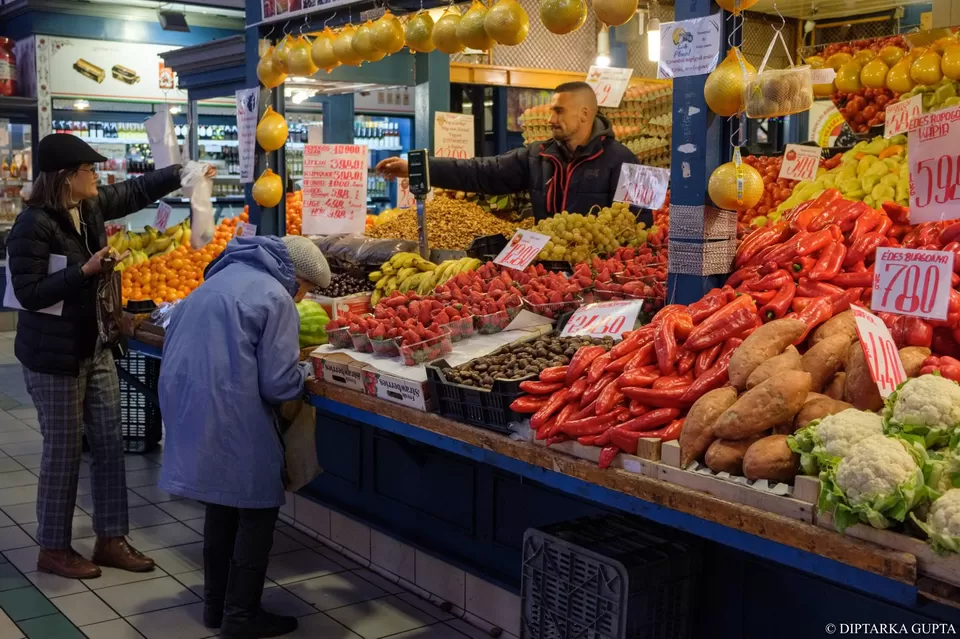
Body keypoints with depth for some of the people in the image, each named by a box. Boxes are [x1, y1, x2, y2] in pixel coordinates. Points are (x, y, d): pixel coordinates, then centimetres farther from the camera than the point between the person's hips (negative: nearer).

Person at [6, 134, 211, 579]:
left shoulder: (91, 206, 3)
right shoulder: (33, 226, -19)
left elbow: (136, 191, 20)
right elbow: (28, 294, -21)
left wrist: (183, 174, 19)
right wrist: (85, 270, -25)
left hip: (95, 347, 8)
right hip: (54, 356, -8)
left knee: (109, 442, 10)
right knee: (63, 450, 2)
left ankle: (111, 539, 21)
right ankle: (53, 549, 19)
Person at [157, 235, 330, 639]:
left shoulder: (218, 281, 16)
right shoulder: (275, 297, -10)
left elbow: (177, 345, 22)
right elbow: (279, 384, -14)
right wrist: (302, 372, 8)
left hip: (190, 410, 8)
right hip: (231, 421, -8)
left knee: (221, 506, 20)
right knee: (257, 512, 6)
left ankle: (216, 605, 29)